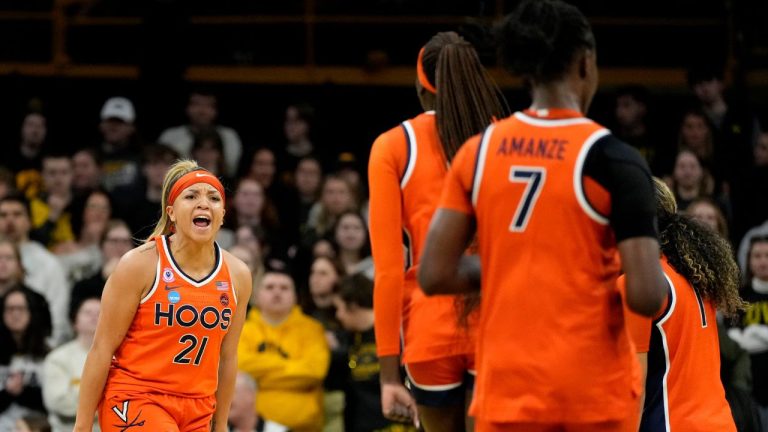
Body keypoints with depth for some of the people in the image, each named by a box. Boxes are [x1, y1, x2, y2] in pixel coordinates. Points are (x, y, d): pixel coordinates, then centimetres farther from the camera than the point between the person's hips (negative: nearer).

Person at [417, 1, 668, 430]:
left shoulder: (477, 152, 2)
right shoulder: (613, 160, -11)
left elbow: (435, 275, 1)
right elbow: (647, 298, -16)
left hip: (507, 388, 3)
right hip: (595, 389, -3)